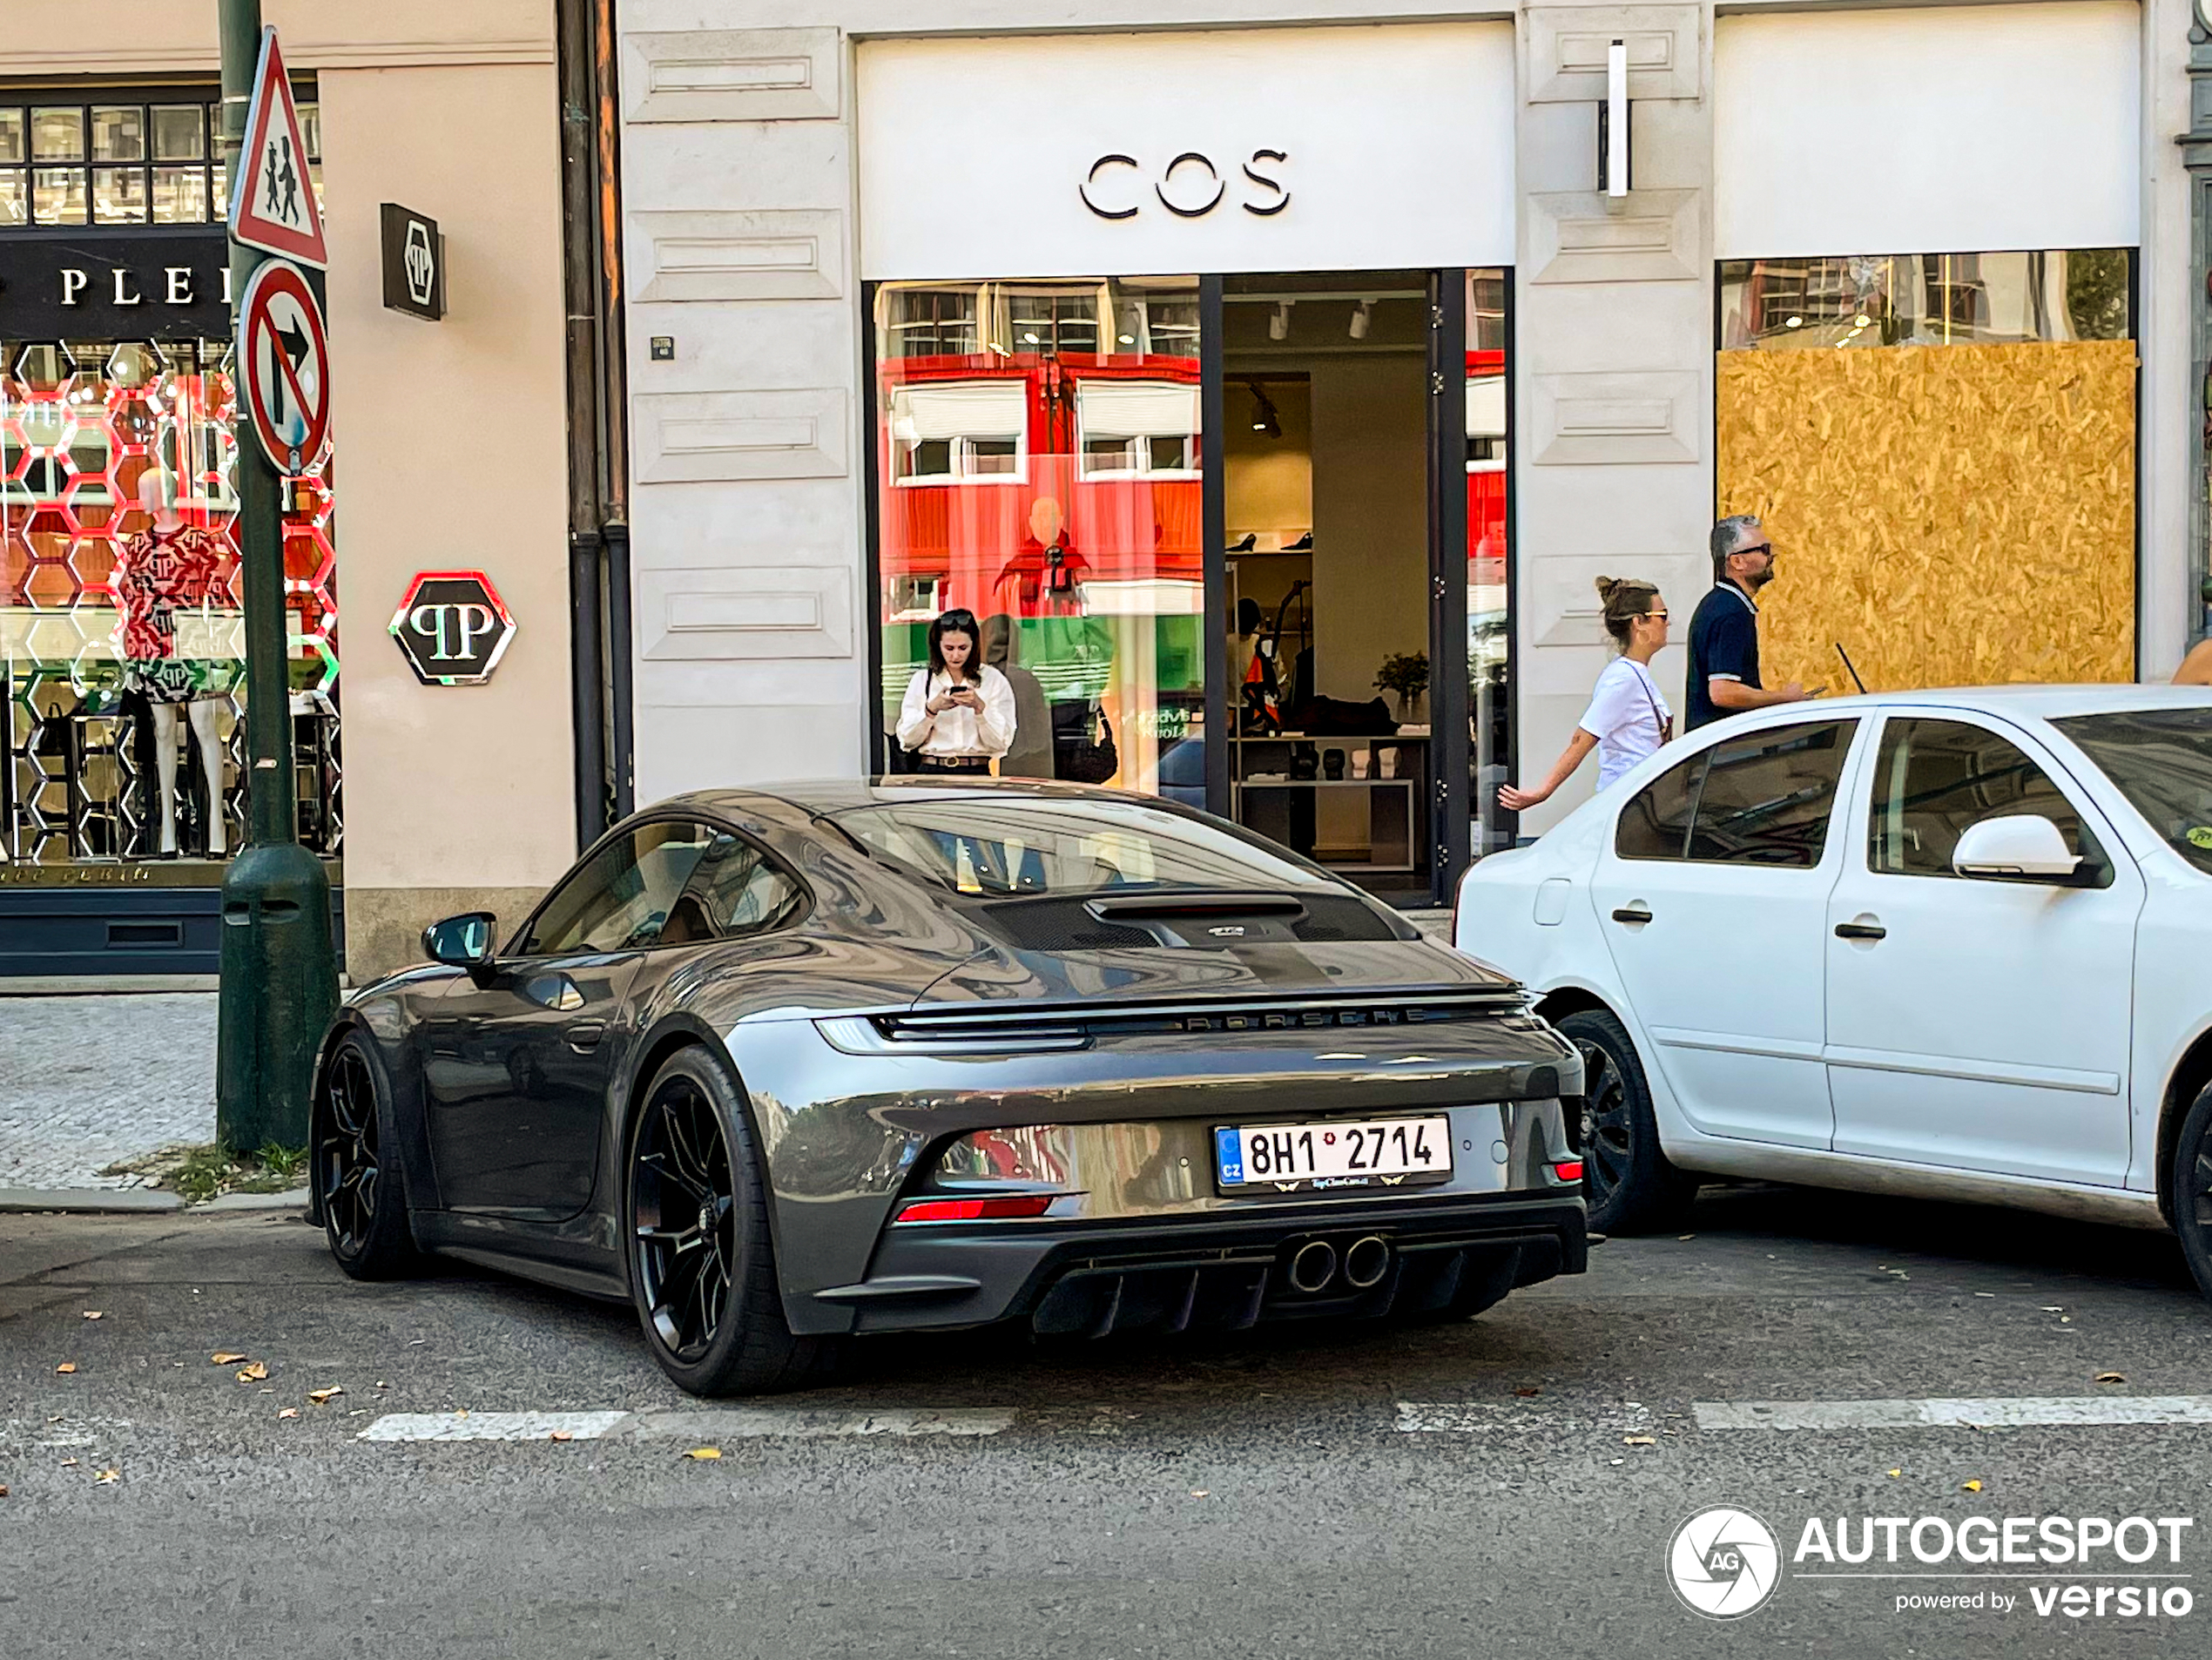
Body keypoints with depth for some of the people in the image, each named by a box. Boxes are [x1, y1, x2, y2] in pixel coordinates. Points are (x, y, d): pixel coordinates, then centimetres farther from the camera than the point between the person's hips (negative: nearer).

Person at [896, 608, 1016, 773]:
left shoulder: (994, 680, 9)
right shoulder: (921, 680, 13)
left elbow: (1001, 743, 3)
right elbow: (907, 740, 7)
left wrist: (979, 707, -10)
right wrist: (932, 709, -6)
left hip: (976, 772, -1)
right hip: (932, 771, 1)